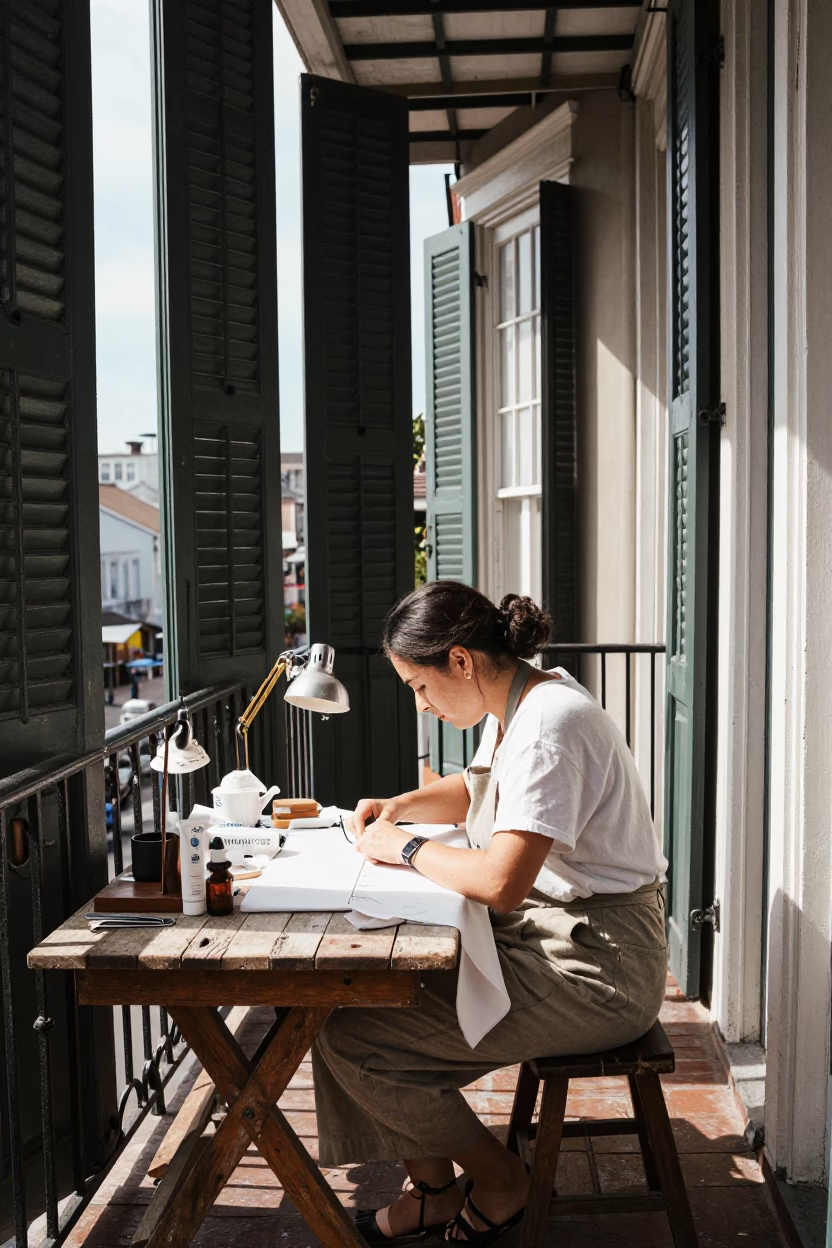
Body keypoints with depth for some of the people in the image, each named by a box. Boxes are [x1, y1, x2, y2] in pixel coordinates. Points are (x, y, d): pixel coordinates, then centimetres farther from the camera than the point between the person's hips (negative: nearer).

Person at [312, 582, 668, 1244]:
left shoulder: (550, 724, -24)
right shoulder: (515, 705, 7)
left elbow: (501, 883, -32)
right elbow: (473, 792, 27)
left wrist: (407, 848, -15)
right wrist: (397, 807, 9)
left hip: (591, 966, -10)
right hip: (546, 931, 10)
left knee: (350, 1034, -12)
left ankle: (499, 1179, 11)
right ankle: (433, 1190, 16)